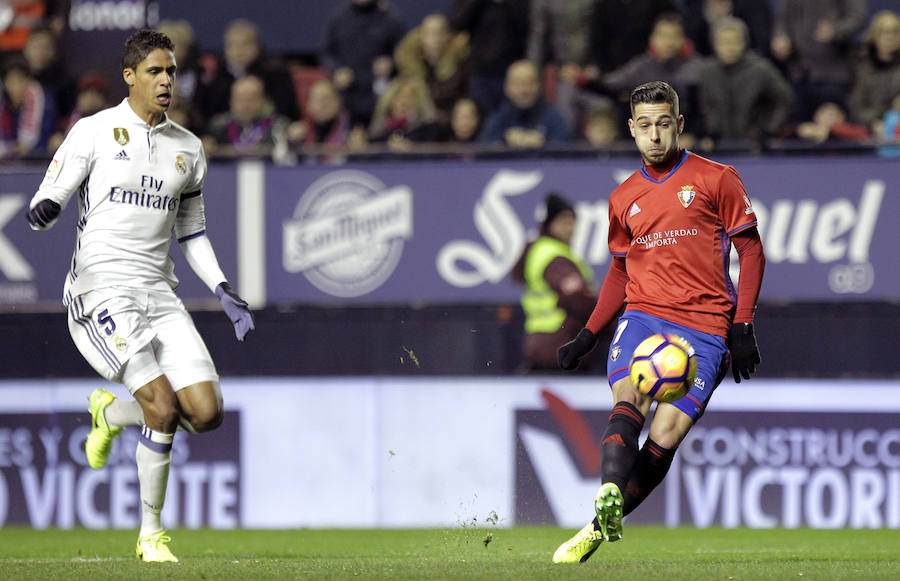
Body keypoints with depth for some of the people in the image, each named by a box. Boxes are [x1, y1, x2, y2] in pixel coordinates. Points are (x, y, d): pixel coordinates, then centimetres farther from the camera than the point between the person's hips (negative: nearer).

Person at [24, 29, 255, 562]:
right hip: (101, 292, -6)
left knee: (207, 413, -8)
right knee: (164, 409, -20)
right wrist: (43, 212, -27)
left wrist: (224, 291, 9)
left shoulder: (187, 148, 14)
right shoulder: (93, 133, -1)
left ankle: (111, 414, 21)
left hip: (159, 294, 6)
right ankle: (151, 534, -3)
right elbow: (47, 204, -2)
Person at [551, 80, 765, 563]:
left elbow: (751, 252, 5)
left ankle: (598, 530, -6)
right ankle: (607, 501, -44)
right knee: (628, 399, -28)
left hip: (705, 328, -3)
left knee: (665, 434, -15)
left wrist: (742, 327, -4)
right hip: (643, 315, 3)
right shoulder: (624, 198, 15)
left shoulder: (716, 180, 3)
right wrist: (587, 336, 18)